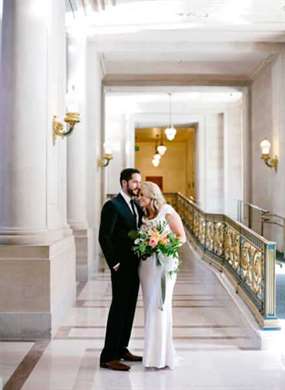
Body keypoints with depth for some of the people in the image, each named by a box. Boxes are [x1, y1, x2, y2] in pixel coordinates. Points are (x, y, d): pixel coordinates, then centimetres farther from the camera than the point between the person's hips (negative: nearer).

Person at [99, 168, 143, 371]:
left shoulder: (137, 206, 14)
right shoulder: (112, 205, -12)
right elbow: (104, 237, -17)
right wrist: (114, 263, -17)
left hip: (134, 266, 8)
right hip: (122, 267, -8)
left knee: (129, 308, 14)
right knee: (119, 308, -5)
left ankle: (121, 348, 26)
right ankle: (108, 356, 2)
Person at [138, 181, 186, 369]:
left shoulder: (168, 212, -5)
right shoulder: (144, 215, 12)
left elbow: (182, 237, -3)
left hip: (163, 263, -6)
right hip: (146, 264, 6)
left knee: (160, 306, -5)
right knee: (150, 307, 8)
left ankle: (163, 356, 4)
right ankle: (153, 353, 17)